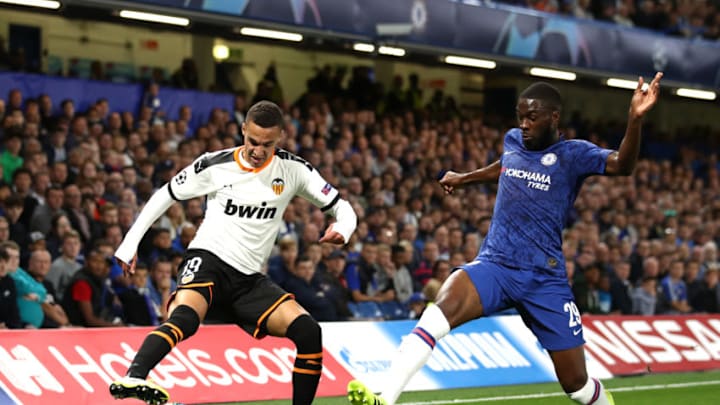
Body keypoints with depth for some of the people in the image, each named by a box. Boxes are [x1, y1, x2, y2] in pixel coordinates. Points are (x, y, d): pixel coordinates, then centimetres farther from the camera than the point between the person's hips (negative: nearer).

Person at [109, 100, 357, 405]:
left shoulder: (292, 169, 1)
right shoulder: (215, 165, -5)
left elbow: (341, 207, 5)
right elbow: (165, 195, 7)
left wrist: (342, 230, -19)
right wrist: (130, 242, 3)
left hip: (250, 279, 4)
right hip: (208, 259, -4)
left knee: (308, 332, -13)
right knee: (185, 317, -36)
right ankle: (132, 379, -55)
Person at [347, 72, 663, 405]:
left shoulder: (572, 154, -4)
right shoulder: (513, 141, 10)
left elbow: (622, 165, -23)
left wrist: (635, 119, -40)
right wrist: (464, 178, 51)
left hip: (544, 279, -2)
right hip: (493, 265, 3)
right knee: (442, 308, -30)